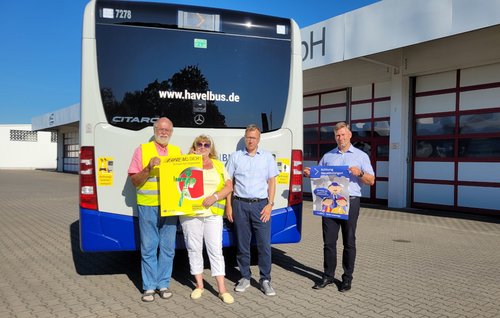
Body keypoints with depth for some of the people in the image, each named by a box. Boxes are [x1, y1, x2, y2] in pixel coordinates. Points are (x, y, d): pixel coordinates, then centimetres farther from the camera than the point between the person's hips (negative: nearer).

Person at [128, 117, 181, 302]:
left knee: (168, 248, 7)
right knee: (148, 248, 3)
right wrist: (148, 168, -15)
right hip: (148, 206, -3)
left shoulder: (177, 151, 14)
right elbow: (134, 181, 1)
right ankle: (149, 287, 14)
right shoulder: (143, 150, 4)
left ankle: (163, 284, 19)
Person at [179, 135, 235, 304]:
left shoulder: (219, 165, 14)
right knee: (194, 249, 7)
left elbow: (229, 186, 7)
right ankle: (199, 285, 21)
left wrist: (215, 197, -10)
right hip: (190, 214, 0)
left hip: (213, 214, 1)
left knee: (216, 250, -1)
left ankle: (222, 289, 4)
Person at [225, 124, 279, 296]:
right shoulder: (235, 157, 8)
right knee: (242, 243, 7)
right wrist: (229, 205, 2)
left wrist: (270, 204, -3)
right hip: (240, 204, 1)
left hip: (261, 204, 0)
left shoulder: (267, 157, 8)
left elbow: (272, 182, 7)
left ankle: (265, 280, 10)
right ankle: (245, 277, 21)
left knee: (264, 244, -2)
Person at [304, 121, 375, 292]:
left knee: (349, 242, 4)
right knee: (329, 241, 4)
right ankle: (328, 276, 15)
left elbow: (371, 181, 4)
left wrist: (360, 173, -16)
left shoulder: (361, 156, 8)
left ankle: (347, 278, 15)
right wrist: (309, 174, -2)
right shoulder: (327, 156, 16)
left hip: (350, 202, -2)